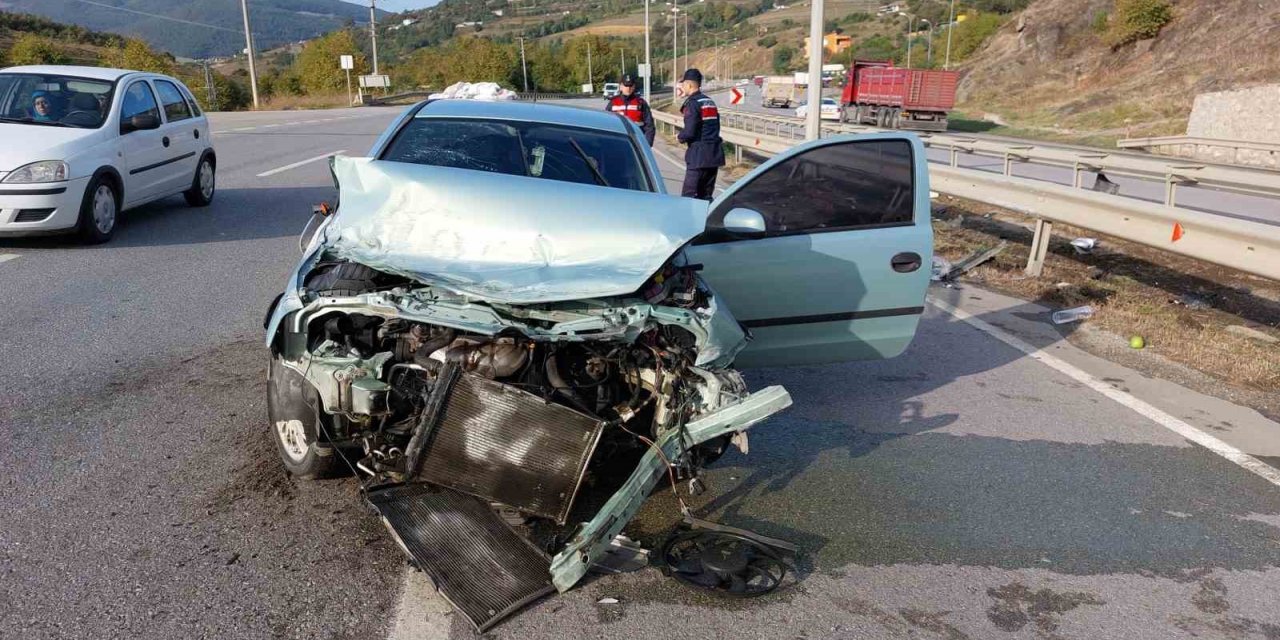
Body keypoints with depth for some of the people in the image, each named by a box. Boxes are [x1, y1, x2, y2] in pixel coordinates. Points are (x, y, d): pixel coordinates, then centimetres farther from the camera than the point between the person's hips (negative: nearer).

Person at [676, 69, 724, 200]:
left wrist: (680, 136, 2)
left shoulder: (692, 103, -10)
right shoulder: (710, 102, 16)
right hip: (715, 154, 9)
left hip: (699, 155, -8)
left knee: (689, 195, -6)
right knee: (706, 196, 13)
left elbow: (689, 132, -19)